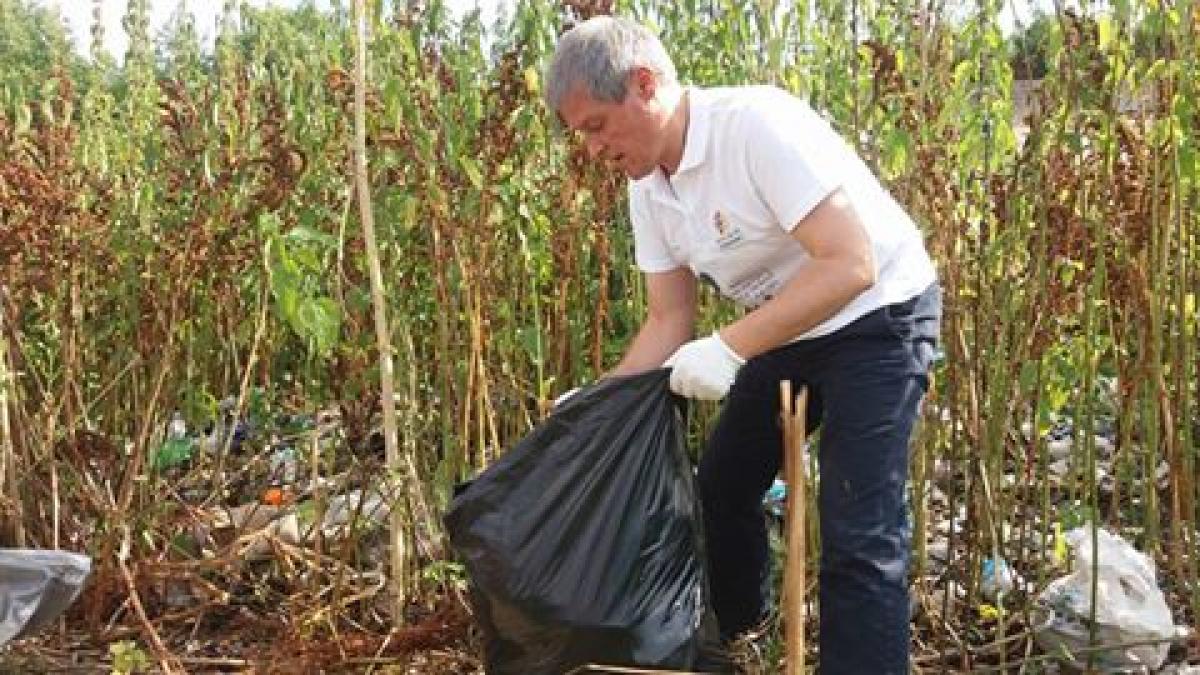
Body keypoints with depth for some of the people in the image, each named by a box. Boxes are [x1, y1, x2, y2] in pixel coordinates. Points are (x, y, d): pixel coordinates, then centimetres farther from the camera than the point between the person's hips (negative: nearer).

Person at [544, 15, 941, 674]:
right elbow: (668, 321, 3)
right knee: (720, 485, 19)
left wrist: (728, 348, -35)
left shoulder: (759, 124, -28)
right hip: (782, 329, 9)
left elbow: (850, 266, -32)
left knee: (858, 536, -15)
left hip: (878, 317, -8)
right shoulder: (648, 187, -3)